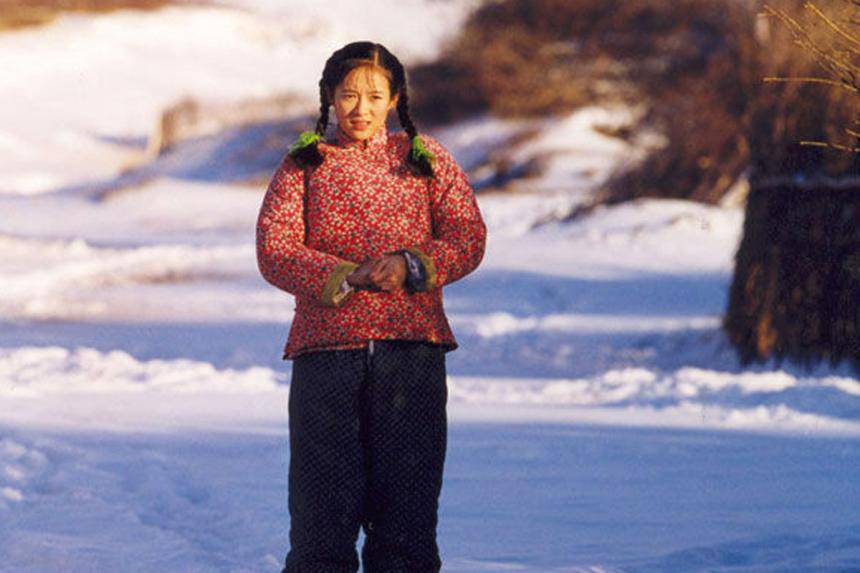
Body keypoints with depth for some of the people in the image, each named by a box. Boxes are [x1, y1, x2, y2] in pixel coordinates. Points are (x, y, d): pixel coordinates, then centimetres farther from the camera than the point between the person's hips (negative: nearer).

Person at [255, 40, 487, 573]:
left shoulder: (426, 156, 15)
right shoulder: (304, 164, 12)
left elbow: (469, 237, 6)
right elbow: (274, 250, 0)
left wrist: (412, 266, -13)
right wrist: (348, 277, -16)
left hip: (412, 350, 1)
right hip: (326, 348, -1)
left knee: (407, 510, -1)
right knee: (323, 511, -4)